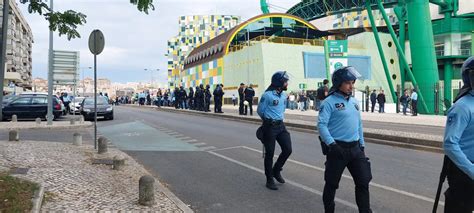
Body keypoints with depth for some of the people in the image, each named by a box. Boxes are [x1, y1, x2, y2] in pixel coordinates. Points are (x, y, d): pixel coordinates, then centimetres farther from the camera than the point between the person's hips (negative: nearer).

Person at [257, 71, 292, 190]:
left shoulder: (284, 94, 7)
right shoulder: (267, 95, -15)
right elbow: (260, 111, -4)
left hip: (281, 125, 7)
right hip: (270, 127, -6)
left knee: (287, 149, 2)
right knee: (270, 153, 2)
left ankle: (276, 170, 26)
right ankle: (269, 179, 17)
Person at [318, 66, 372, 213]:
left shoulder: (354, 101, 13)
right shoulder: (329, 102, -10)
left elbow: (359, 124, 19)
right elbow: (321, 125, -17)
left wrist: (362, 144, 18)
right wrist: (331, 144, -24)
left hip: (355, 148, 6)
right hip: (338, 148, -6)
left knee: (363, 181, 7)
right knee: (332, 183, 7)